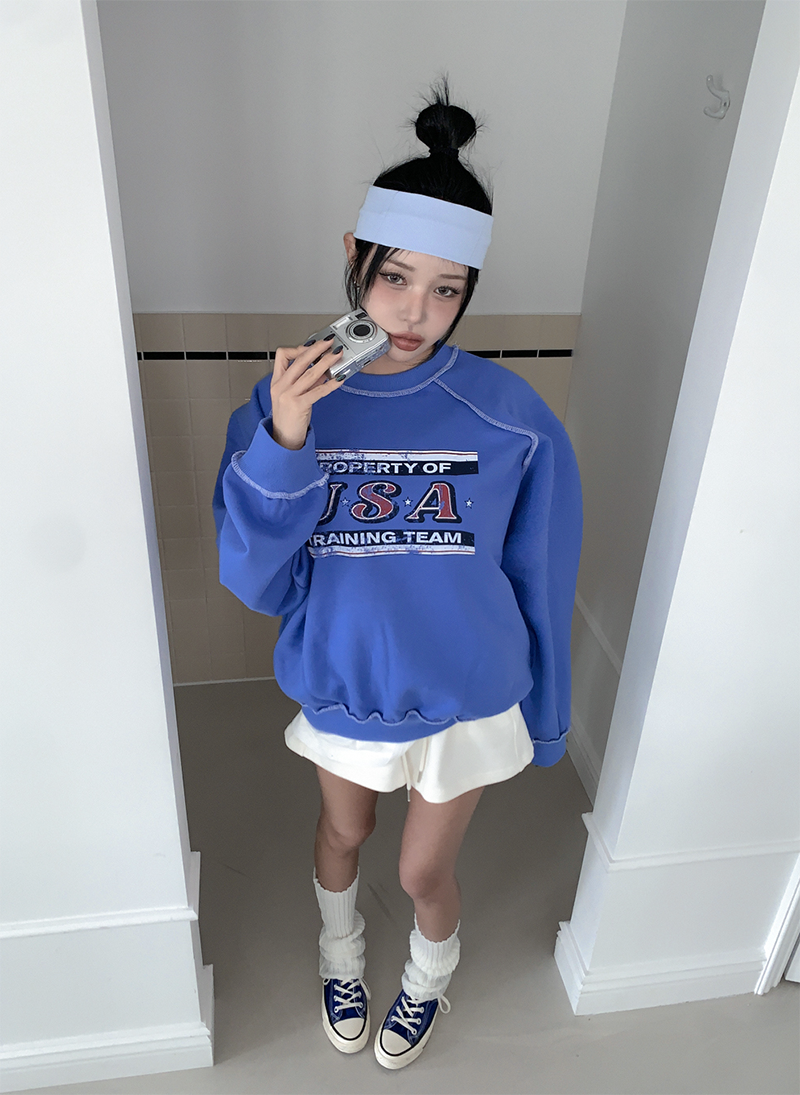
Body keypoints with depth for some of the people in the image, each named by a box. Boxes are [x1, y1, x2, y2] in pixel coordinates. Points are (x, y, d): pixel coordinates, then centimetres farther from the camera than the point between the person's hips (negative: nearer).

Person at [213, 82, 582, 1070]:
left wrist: (544, 719, 2)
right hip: (340, 690, 2)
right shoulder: (287, 401, -15)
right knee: (344, 833, 27)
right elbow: (258, 583, -18)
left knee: (423, 871, 18)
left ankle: (430, 981, 57)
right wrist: (282, 443, -32)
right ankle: (340, 956, 63)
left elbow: (541, 584, -8)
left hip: (467, 700, -1)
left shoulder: (513, 420, -19)